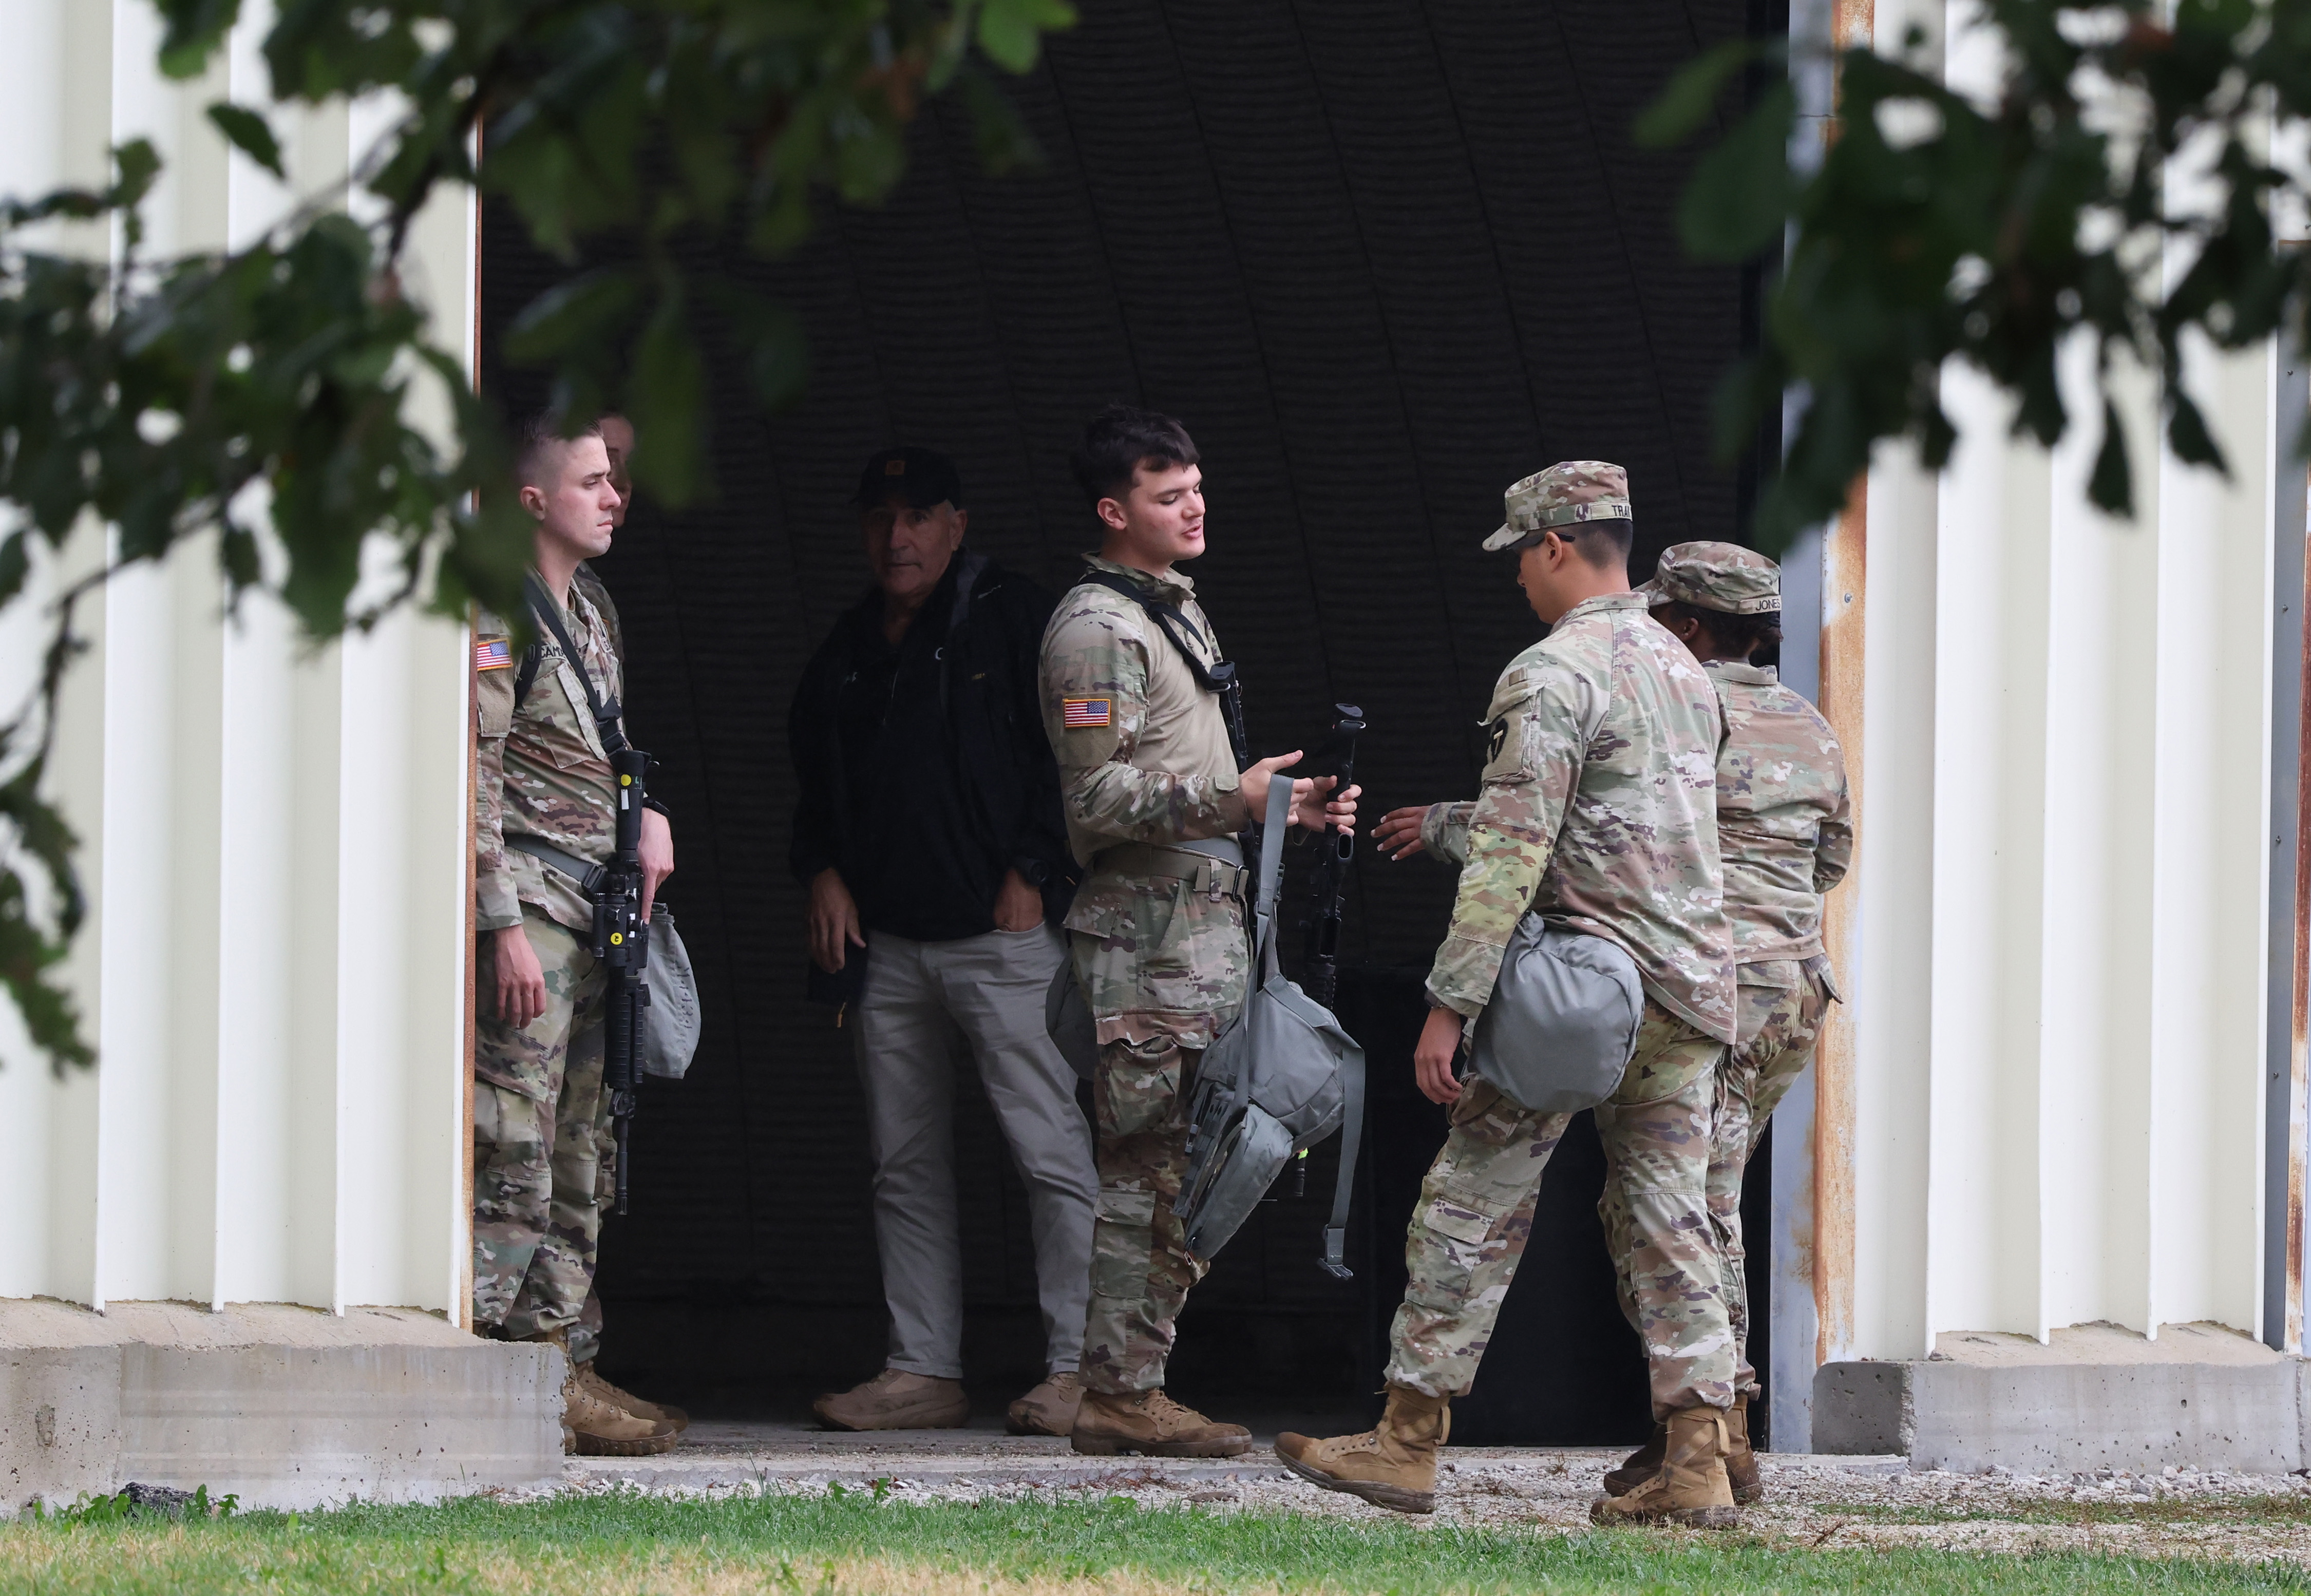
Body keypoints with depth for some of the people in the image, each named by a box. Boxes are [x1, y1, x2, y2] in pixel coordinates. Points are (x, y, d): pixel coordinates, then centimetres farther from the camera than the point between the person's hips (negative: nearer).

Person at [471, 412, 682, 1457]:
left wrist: (649, 814, 9)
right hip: (528, 901, -9)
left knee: (580, 1153, 9)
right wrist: (504, 926, -20)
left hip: (594, 905, 9)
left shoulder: (592, 611, 17)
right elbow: (472, 774, -15)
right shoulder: (501, 612, -10)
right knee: (512, 1146, -13)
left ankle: (550, 1359, 12)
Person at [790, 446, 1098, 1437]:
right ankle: (922, 1372, 11)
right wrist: (822, 873, 10)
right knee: (904, 1169, 7)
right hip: (885, 944, 7)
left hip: (1000, 932, -7)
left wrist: (1032, 874, -11)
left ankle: (1078, 1371, -9)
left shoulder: (1013, 620, -2)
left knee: (1051, 1152, -9)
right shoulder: (848, 649, 17)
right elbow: (816, 783, 26)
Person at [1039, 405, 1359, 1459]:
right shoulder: (1096, 630, -10)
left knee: (1175, 1174, 9)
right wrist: (1234, 799, -23)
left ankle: (1134, 1387, 12)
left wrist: (1291, 809, 15)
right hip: (1144, 932, -10)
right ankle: (1116, 1398, -9)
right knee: (1147, 1169, -10)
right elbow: (1100, 800, -17)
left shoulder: (1179, 612, 22)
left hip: (1206, 926, 10)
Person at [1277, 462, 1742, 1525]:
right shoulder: (1683, 671, 16)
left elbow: (1517, 851, -18)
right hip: (1693, 994, 8)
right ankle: (1697, 1464, 0)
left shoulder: (1552, 675, -11)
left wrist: (1450, 1004, -17)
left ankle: (1408, 1443, 4)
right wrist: (1447, 826, 38)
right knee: (1672, 1225, 7)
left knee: (1471, 1208, 1)